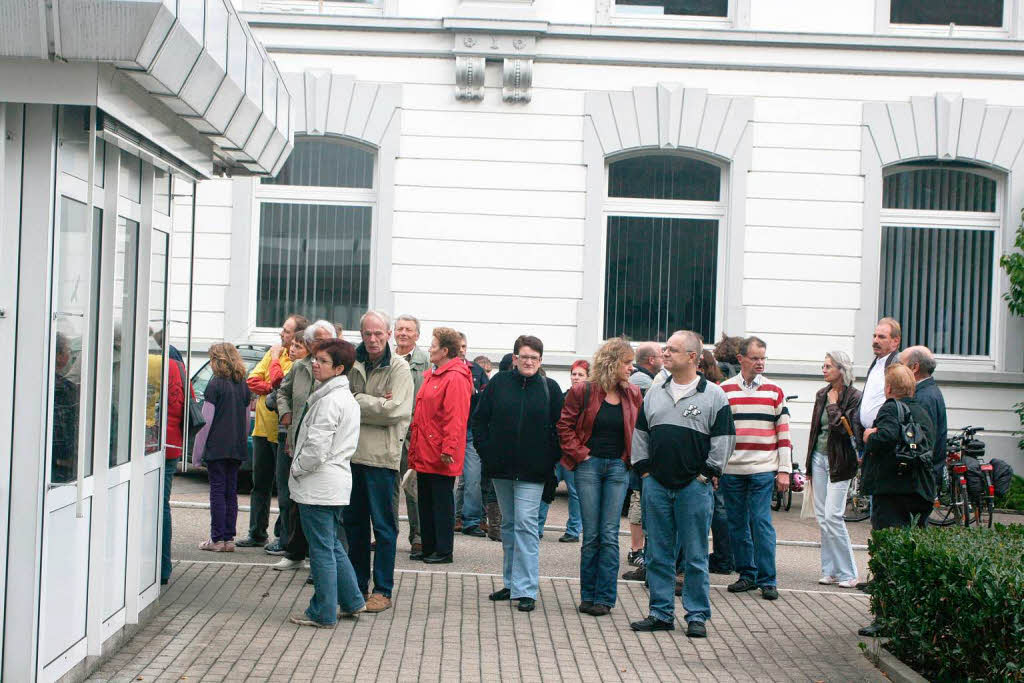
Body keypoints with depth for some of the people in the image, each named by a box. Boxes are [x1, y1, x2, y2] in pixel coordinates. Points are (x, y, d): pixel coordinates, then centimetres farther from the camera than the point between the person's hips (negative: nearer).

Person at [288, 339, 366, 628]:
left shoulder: (330, 401, -19)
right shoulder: (347, 398, 13)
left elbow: (317, 448, -22)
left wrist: (296, 468, -6)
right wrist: (300, 466, 18)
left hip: (318, 485, -10)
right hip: (338, 484, 10)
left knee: (322, 549, -1)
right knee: (332, 545, 20)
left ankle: (323, 613, 7)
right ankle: (351, 601, 26)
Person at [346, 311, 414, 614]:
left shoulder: (398, 367, -5)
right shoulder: (352, 364, 9)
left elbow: (394, 410, -16)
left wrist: (357, 400, -8)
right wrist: (374, 404, -14)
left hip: (380, 455, -5)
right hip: (351, 452, 5)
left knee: (383, 525, 0)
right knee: (354, 521, 13)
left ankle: (383, 590, 7)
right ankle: (357, 584, 25)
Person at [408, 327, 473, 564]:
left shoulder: (455, 378, -15)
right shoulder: (431, 375, 15)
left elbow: (455, 418, -20)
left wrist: (448, 449, -23)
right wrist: (415, 447, 18)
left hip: (440, 456, -9)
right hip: (424, 453, 9)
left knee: (442, 502, -1)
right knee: (425, 502, 14)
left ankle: (443, 551, 6)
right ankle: (428, 548, 22)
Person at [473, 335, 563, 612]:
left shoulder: (550, 388, 1)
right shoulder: (498, 383, 4)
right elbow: (479, 419, 8)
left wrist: (551, 459, -2)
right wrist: (486, 451, 0)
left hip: (533, 471, -3)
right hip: (501, 468, 3)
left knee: (526, 524, -10)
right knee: (508, 525, 12)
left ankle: (526, 589, -9)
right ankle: (511, 583, 23)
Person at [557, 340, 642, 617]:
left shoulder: (633, 394, 6)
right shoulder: (583, 391, -3)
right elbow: (565, 425, 1)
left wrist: (632, 458, 3)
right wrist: (578, 453, -6)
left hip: (618, 468, 2)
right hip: (589, 466, -2)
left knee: (609, 535, -1)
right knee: (591, 534, 1)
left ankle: (604, 597, 4)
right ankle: (587, 596, 11)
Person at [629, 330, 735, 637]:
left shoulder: (713, 396, -2)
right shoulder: (654, 394, 12)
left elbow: (724, 439, -2)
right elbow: (640, 433, 18)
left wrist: (708, 474, -4)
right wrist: (643, 468, 10)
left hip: (695, 486, -4)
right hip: (657, 485, 4)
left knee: (695, 556, 1)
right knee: (658, 554, 7)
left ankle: (697, 615, 10)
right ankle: (661, 613, 15)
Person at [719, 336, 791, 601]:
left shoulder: (774, 391, 6)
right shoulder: (724, 390, 7)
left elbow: (784, 432, 5)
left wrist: (784, 470, 0)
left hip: (763, 470, -2)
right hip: (730, 470, 2)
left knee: (761, 522, -6)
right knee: (737, 524, 6)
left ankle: (767, 580, -1)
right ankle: (747, 574, 17)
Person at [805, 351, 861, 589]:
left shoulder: (854, 397, -10)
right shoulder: (822, 394, 11)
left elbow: (847, 429, -21)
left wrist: (833, 405, -11)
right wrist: (809, 464, 17)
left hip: (839, 462, -7)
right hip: (819, 458, 7)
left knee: (833, 516, -12)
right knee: (822, 518, 7)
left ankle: (847, 573, -2)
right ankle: (830, 570, 14)